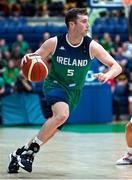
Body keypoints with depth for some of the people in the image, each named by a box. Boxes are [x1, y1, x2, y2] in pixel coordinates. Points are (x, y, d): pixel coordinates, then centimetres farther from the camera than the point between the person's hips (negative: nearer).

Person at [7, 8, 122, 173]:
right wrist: (28, 58, -24)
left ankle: (20, 153, 23)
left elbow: (116, 66, -11)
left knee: (50, 130, 3)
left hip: (73, 92, 3)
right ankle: (31, 150, -21)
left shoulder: (91, 46, -11)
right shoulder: (54, 43, -12)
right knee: (62, 115, -33)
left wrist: (107, 75, -33)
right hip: (54, 84, -3)